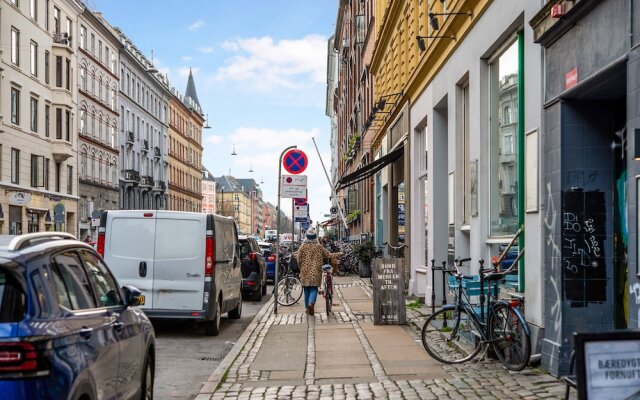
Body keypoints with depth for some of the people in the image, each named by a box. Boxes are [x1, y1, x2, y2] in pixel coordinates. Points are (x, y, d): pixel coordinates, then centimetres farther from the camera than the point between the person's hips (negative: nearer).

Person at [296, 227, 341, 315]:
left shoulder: (302, 247, -2)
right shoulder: (319, 247, -3)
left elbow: (299, 259, -2)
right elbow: (329, 255, 2)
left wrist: (301, 268, 14)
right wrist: (339, 254, 16)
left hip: (305, 272, 1)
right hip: (315, 272, -1)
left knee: (306, 289, 12)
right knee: (314, 288, 2)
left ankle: (307, 308, 16)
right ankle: (311, 303, -24)